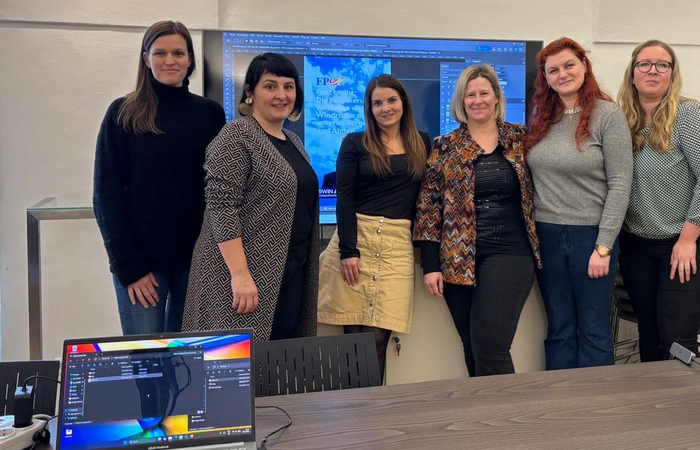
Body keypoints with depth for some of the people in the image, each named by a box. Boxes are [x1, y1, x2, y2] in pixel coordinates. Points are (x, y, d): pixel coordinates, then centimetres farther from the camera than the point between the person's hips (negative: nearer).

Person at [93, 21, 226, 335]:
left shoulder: (210, 113, 5)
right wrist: (128, 266, -10)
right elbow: (107, 196, -4)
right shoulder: (123, 113, -2)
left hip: (198, 257, 2)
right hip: (141, 259, -2)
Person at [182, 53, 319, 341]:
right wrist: (240, 274, -23)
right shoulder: (236, 136, -10)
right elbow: (221, 208, -18)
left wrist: (307, 272, 19)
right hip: (246, 273, -8)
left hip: (290, 277, 8)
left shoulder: (294, 142, 15)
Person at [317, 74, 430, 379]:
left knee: (378, 337, -4)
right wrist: (348, 250, -10)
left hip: (399, 246, 2)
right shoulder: (354, 144, 6)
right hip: (356, 238, -1)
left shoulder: (422, 143, 14)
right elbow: (344, 199, -1)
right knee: (354, 335, -1)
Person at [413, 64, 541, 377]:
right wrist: (430, 265, -3)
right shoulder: (445, 148, 5)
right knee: (472, 350, 10)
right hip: (459, 260, 1)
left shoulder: (520, 138, 7)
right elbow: (428, 206, 2)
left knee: (490, 348, -10)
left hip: (510, 255, -1)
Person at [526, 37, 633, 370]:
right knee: (559, 330, 12)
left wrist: (604, 246, -14)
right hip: (547, 235, 4)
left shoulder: (608, 115, -6)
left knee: (594, 331, 6)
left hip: (590, 234, -4)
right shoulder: (540, 117, 8)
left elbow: (620, 185, -10)